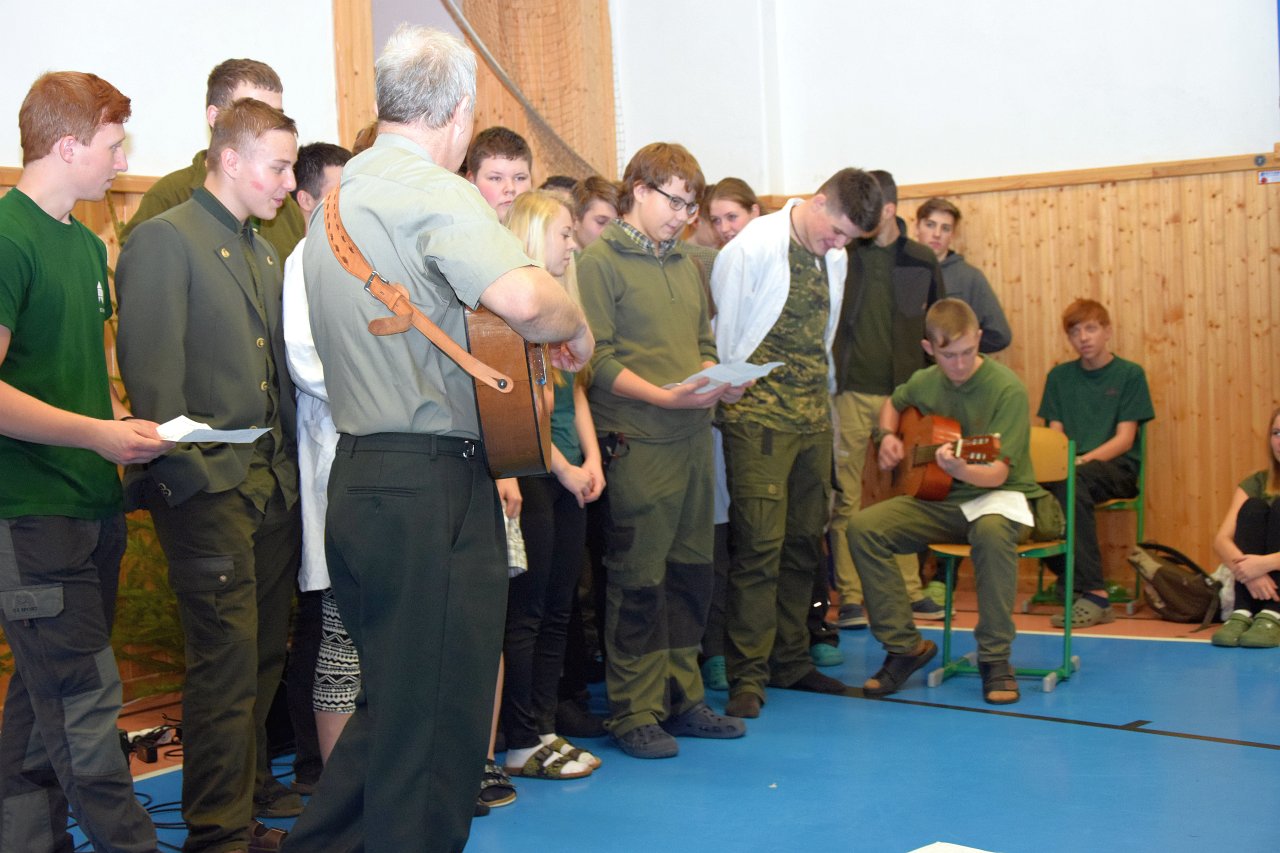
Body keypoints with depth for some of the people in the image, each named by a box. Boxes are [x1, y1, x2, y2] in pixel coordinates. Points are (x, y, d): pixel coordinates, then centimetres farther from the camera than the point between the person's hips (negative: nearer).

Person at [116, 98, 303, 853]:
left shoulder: (265, 254, 18)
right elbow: (153, 371, -13)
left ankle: (253, 787, 29)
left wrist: (294, 465, 10)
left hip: (275, 480, 8)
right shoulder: (165, 239, -7)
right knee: (228, 656, -5)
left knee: (266, 650, 14)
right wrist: (185, 474, -18)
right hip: (213, 485, -7)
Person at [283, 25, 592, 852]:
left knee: (392, 705, 21)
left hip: (359, 475, 9)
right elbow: (521, 295, -30)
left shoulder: (340, 199, 17)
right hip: (433, 483, -9)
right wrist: (576, 326, -10)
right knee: (434, 728, 1)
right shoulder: (435, 191, -13)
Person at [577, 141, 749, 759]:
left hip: (692, 438, 7)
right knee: (639, 581, -1)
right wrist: (665, 396, -20)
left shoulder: (687, 265, 17)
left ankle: (682, 699, 24)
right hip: (637, 444, -7)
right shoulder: (601, 262, -6)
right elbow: (597, 360, -12)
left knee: (690, 573, 12)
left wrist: (721, 383, 2)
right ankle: (635, 713, 9)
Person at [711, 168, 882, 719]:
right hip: (758, 419, -7)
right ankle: (747, 675, -1)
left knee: (804, 543, 10)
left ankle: (791, 661, 22)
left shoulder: (833, 257, 12)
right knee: (760, 545, -8)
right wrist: (725, 401, -4)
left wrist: (822, 397, 16)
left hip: (814, 419, 7)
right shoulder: (751, 248, -10)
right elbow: (721, 335, -7)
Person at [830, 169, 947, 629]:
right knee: (845, 496, -1)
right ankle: (850, 597, 6)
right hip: (849, 390, -2)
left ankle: (909, 588, 20)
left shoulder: (922, 261, 6)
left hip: (903, 392, 2)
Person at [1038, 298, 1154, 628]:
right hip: (1070, 468, 3)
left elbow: (1124, 439, -5)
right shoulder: (1059, 376, 15)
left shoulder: (1129, 374, 3)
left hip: (1117, 468, -3)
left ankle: (1094, 594, -38)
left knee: (1070, 481, -38)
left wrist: (1083, 460, -20)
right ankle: (1068, 575, -15)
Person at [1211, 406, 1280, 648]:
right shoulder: (1257, 483, 8)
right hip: (1259, 589, 2)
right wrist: (1244, 568, -28)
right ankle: (1242, 613, -32)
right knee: (1254, 508, -19)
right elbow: (1221, 541, -7)